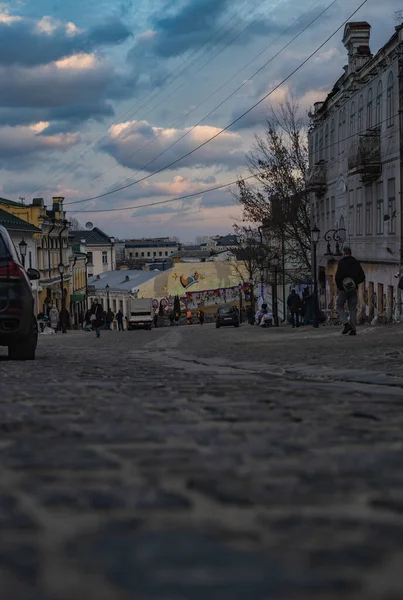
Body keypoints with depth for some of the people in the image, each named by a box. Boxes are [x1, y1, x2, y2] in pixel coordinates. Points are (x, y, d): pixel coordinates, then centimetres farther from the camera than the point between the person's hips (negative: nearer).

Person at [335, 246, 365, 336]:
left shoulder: (341, 262, -9)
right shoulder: (356, 263, 6)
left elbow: (338, 276, -16)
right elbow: (362, 277, 7)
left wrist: (338, 287, -3)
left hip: (343, 289, -4)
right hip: (354, 289, 4)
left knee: (339, 306, 10)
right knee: (352, 308, 8)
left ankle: (346, 324, -8)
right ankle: (353, 329, 3)